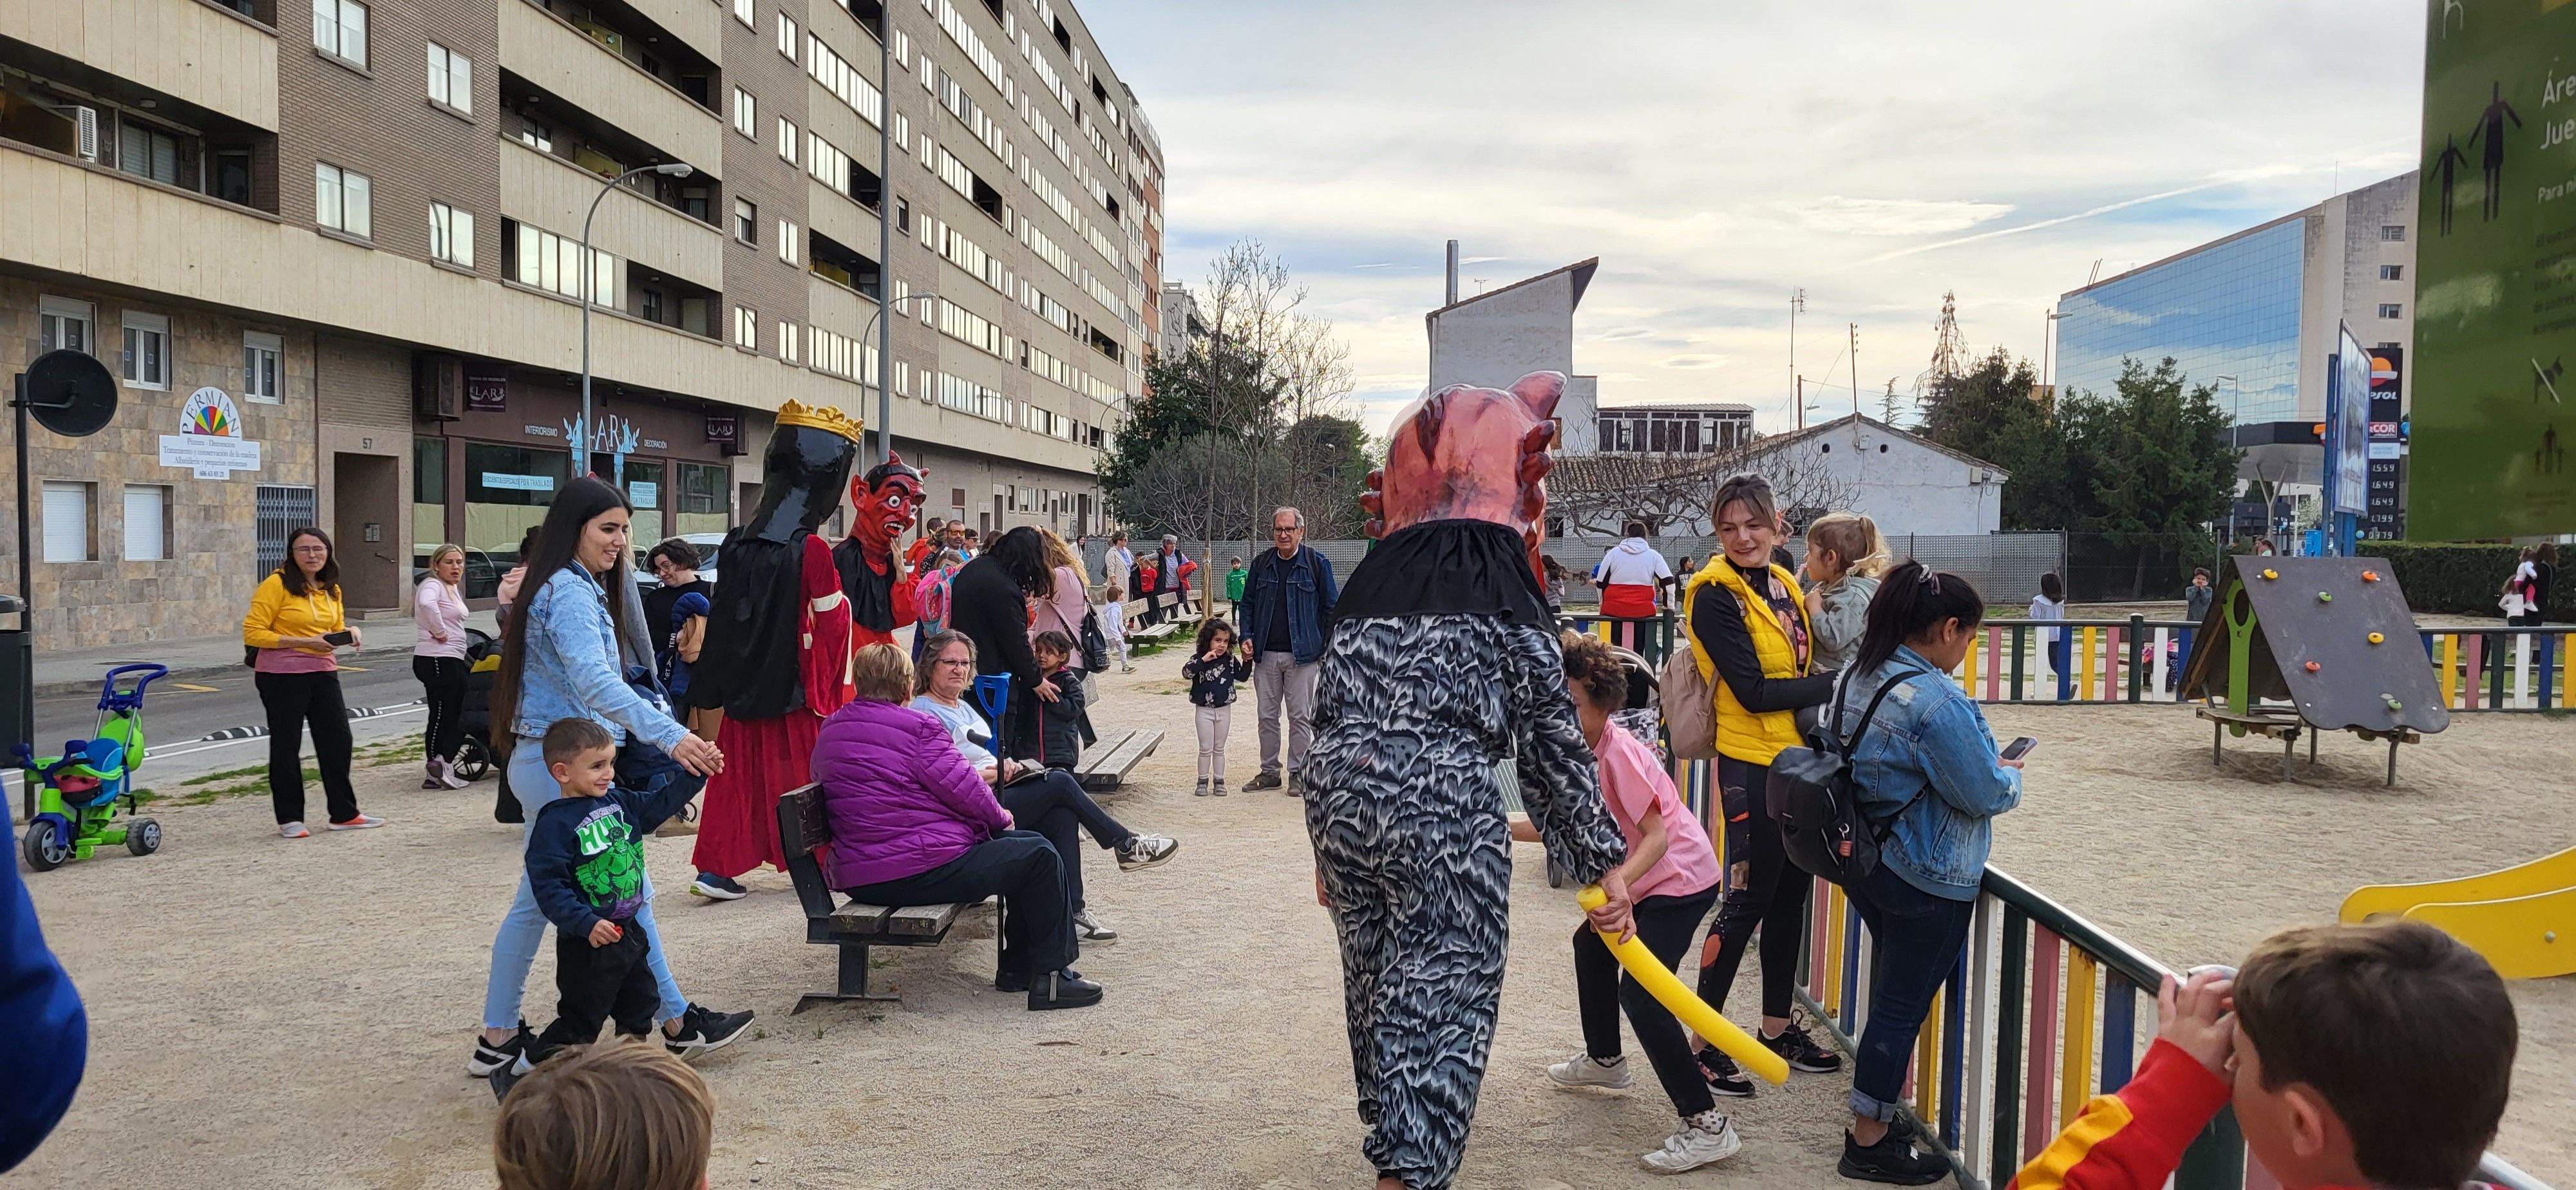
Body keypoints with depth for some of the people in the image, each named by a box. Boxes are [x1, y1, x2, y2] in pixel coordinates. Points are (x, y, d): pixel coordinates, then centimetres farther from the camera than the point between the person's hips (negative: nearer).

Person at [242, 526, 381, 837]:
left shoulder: (331, 589, 11)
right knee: (286, 745, 3)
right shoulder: (276, 584, -10)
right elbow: (252, 633, -13)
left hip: (322, 673, 6)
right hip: (282, 675, -6)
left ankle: (345, 814, 17)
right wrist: (304, 642, -20)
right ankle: (289, 818, 14)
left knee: (338, 741, 7)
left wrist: (350, 634, 1)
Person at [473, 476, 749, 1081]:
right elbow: (596, 682, -33)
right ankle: (679, 1023, 11)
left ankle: (498, 1039, 21)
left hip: (539, 763, 10)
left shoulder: (564, 588, 15)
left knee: (534, 903, 14)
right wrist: (671, 736, -43)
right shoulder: (570, 593, -18)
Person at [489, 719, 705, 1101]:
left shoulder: (617, 803, 4)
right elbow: (548, 887, -22)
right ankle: (515, 1075, 18)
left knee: (641, 1004, 17)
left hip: (626, 932, 8)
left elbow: (659, 803, 17)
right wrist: (587, 924, -30)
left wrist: (696, 774, 5)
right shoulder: (555, 824, -19)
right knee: (580, 1023, 2)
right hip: (588, 943, -7)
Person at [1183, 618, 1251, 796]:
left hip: (1224, 710, 3)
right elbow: (1186, 673, -27)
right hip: (1204, 710, -3)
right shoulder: (1199, 659, -11)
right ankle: (1203, 782, 14)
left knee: (1219, 748, 12)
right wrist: (1203, 660, -36)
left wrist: (1247, 661, -5)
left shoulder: (1230, 659, -1)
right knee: (1205, 749, 2)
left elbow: (1242, 676, 10)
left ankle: (1219, 782, 19)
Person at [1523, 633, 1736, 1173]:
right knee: (1591, 944, 28)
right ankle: (1605, 1059, 48)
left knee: (1639, 993, -19)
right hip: (1643, 877, 11)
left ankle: (1707, 1125, -16)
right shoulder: (1581, 749, 1)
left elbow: (1657, 836, -30)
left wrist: (1618, 882, -45)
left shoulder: (1618, 754, -26)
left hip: (1683, 877, -11)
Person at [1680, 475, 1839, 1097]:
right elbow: (1753, 691, -18)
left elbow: (1804, 668, 14)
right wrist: (1837, 683, -15)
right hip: (1750, 768, -7)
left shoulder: (1784, 585, 10)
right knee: (1745, 903, -3)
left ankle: (1777, 1027, 30)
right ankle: (1704, 1042, 7)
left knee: (1789, 897, 15)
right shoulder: (1716, 595, -13)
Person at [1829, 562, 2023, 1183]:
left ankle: (1876, 1122, 34)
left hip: (1867, 864, 9)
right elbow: (1985, 794, -20)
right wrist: (2011, 775, 3)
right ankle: (1869, 1143, 17)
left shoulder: (1859, 676, 3)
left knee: (1891, 996, 22)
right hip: (1927, 881, -9)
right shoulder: (1935, 700, -26)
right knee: (1903, 1007, 4)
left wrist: (1989, 767, 14)